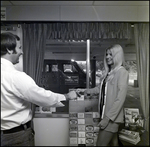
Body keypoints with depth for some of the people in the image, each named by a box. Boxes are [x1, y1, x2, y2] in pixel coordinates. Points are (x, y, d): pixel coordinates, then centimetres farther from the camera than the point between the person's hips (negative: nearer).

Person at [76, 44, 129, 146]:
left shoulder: (122, 72, -12)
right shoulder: (107, 72, 11)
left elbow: (120, 98, -18)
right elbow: (100, 88, 18)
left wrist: (108, 117, -21)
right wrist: (85, 91, 3)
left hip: (112, 117, -7)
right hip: (106, 114, 7)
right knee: (113, 142, 18)